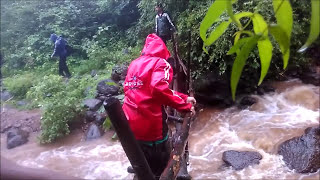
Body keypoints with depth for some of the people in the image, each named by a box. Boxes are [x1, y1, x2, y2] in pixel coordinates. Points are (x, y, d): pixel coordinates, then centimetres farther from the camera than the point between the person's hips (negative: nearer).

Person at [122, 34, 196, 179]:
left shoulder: (134, 63, 17)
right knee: (159, 163, 13)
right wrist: (185, 105, -14)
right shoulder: (160, 63, -6)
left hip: (129, 122, 7)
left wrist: (184, 97, 18)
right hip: (149, 122, -7)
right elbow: (159, 89, -25)